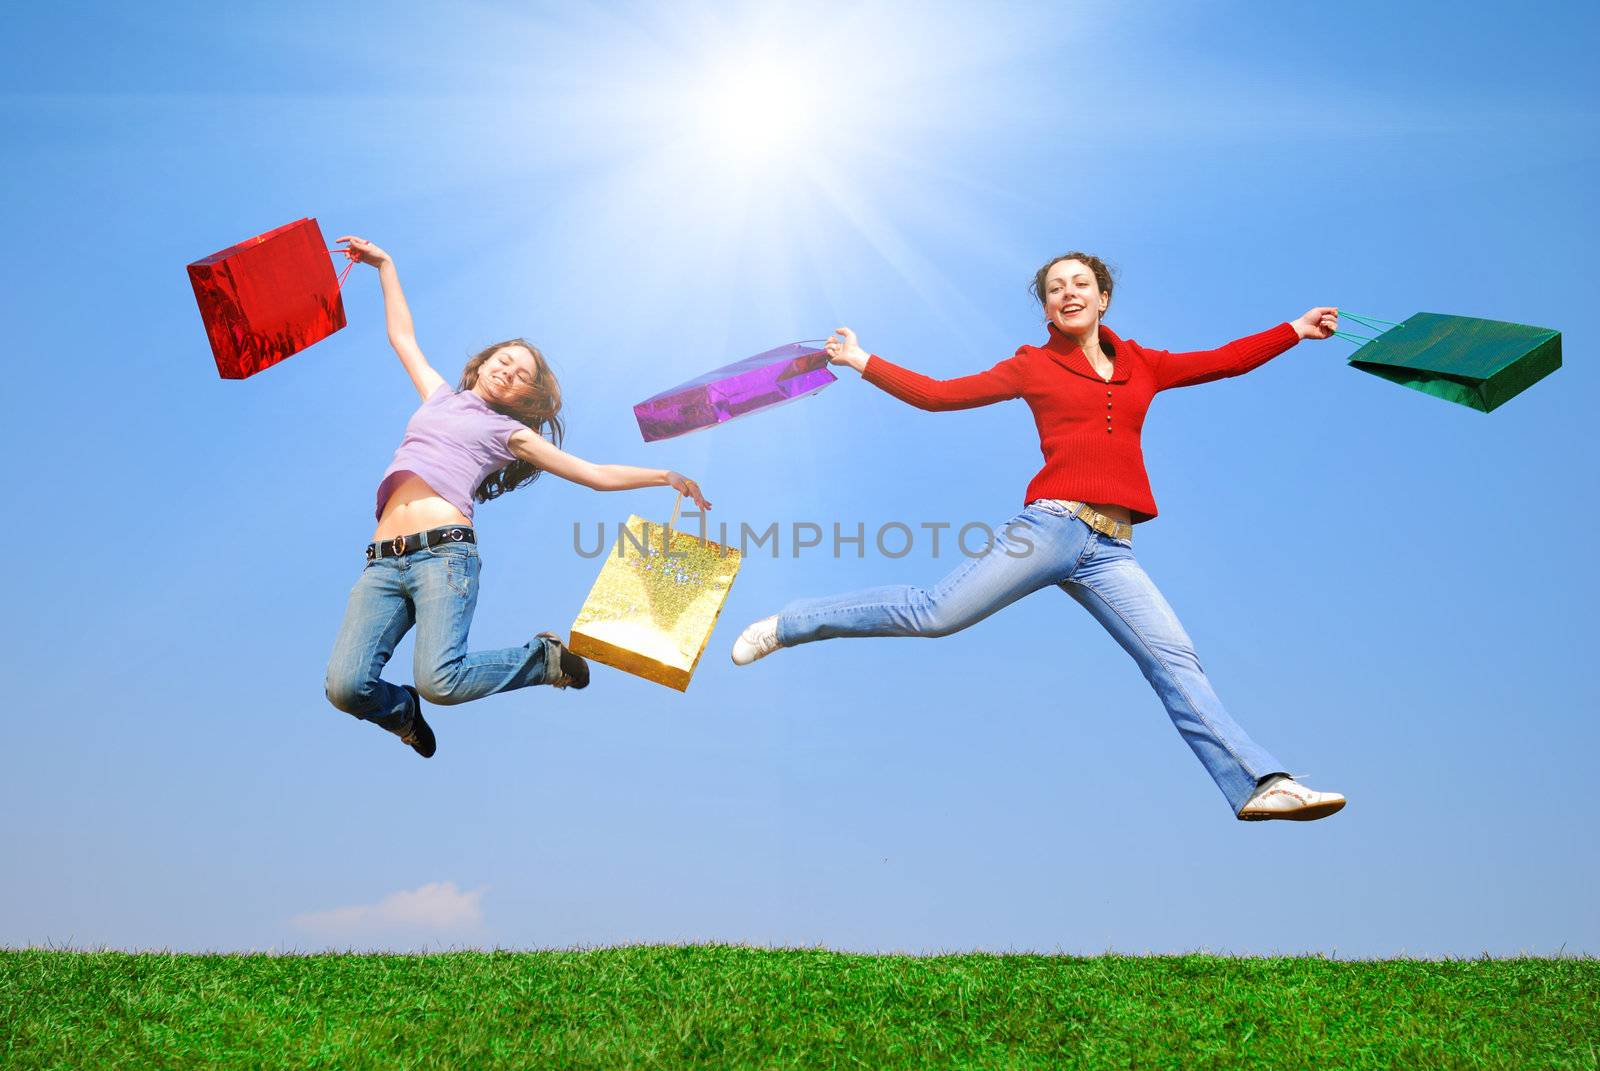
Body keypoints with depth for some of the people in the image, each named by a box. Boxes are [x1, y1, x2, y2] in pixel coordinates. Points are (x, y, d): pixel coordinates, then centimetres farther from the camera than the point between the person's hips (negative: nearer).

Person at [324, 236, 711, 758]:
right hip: (382, 562, 3)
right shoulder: (439, 398, 30)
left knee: (438, 681, -28)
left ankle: (543, 658, 2)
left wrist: (664, 476, 10)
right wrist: (384, 264, 41)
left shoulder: (510, 432, 18)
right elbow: (402, 336, 40)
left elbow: (595, 474, 16)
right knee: (345, 686, -19)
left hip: (443, 552, -3)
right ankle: (404, 712, 17)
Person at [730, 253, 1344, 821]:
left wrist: (1295, 331, 21)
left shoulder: (1143, 366, 19)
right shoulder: (1034, 366, 10)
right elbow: (938, 395, 9)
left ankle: (1259, 786, -6)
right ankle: (787, 625, 4)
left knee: (1174, 660, -4)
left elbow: (1225, 361, 25)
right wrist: (862, 362, 6)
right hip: (1052, 526, -3)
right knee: (936, 613, -9)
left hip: (1110, 552, 4)